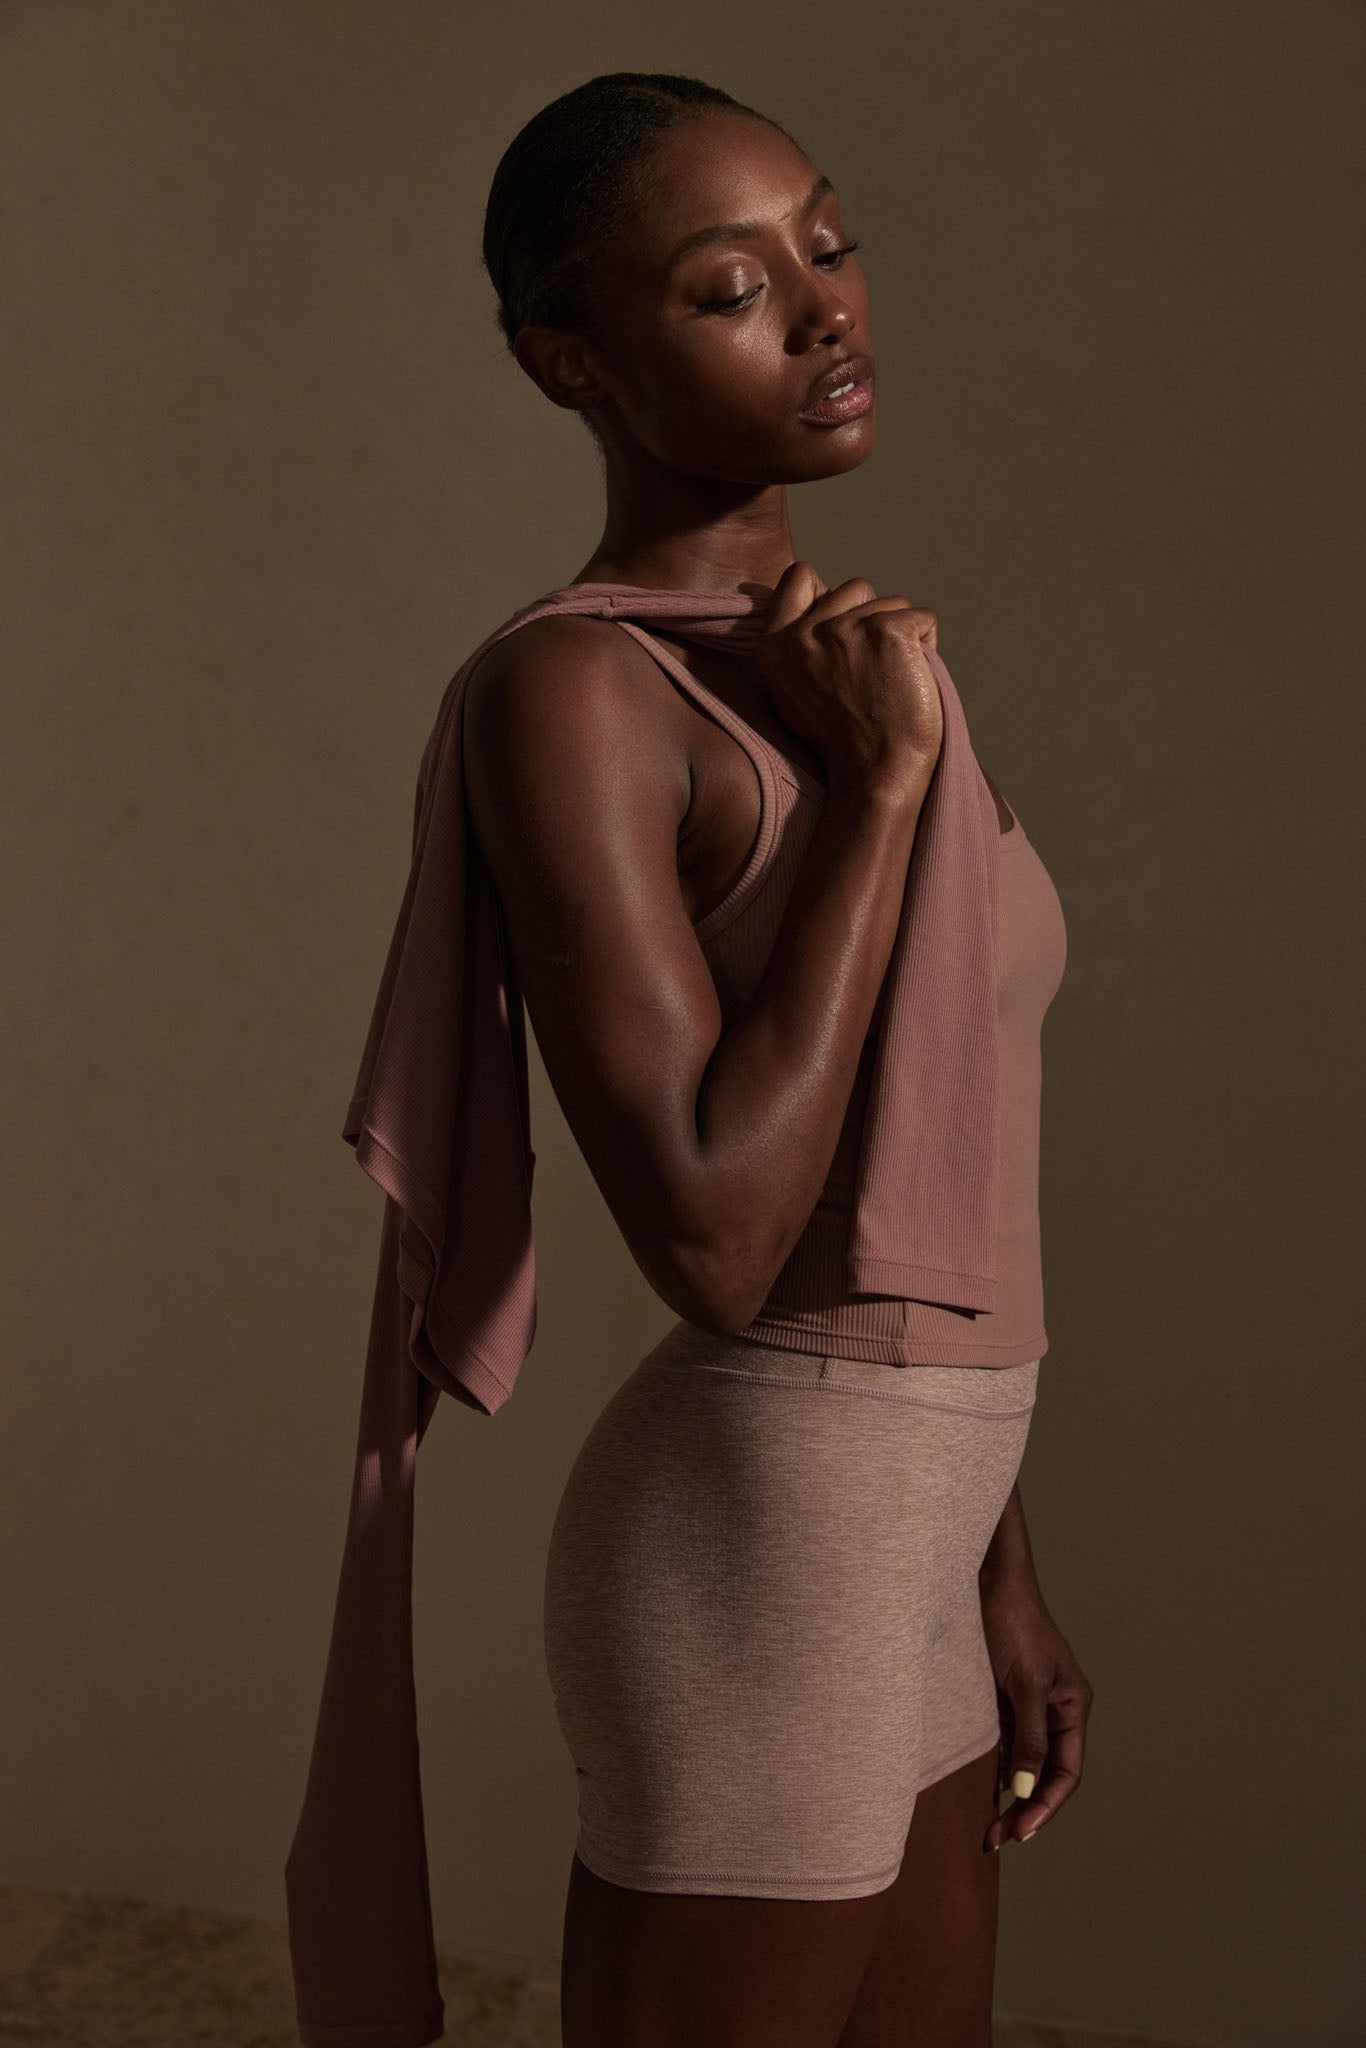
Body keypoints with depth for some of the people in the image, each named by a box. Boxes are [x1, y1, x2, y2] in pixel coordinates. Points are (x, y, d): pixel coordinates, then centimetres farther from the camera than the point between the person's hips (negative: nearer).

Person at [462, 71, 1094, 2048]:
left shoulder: (823, 673, 12)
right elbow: (717, 1250, -24)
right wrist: (884, 783, -20)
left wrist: (997, 1577, 17)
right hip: (748, 1580, -9)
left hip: (875, 1554, 9)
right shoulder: (565, 693, -17)